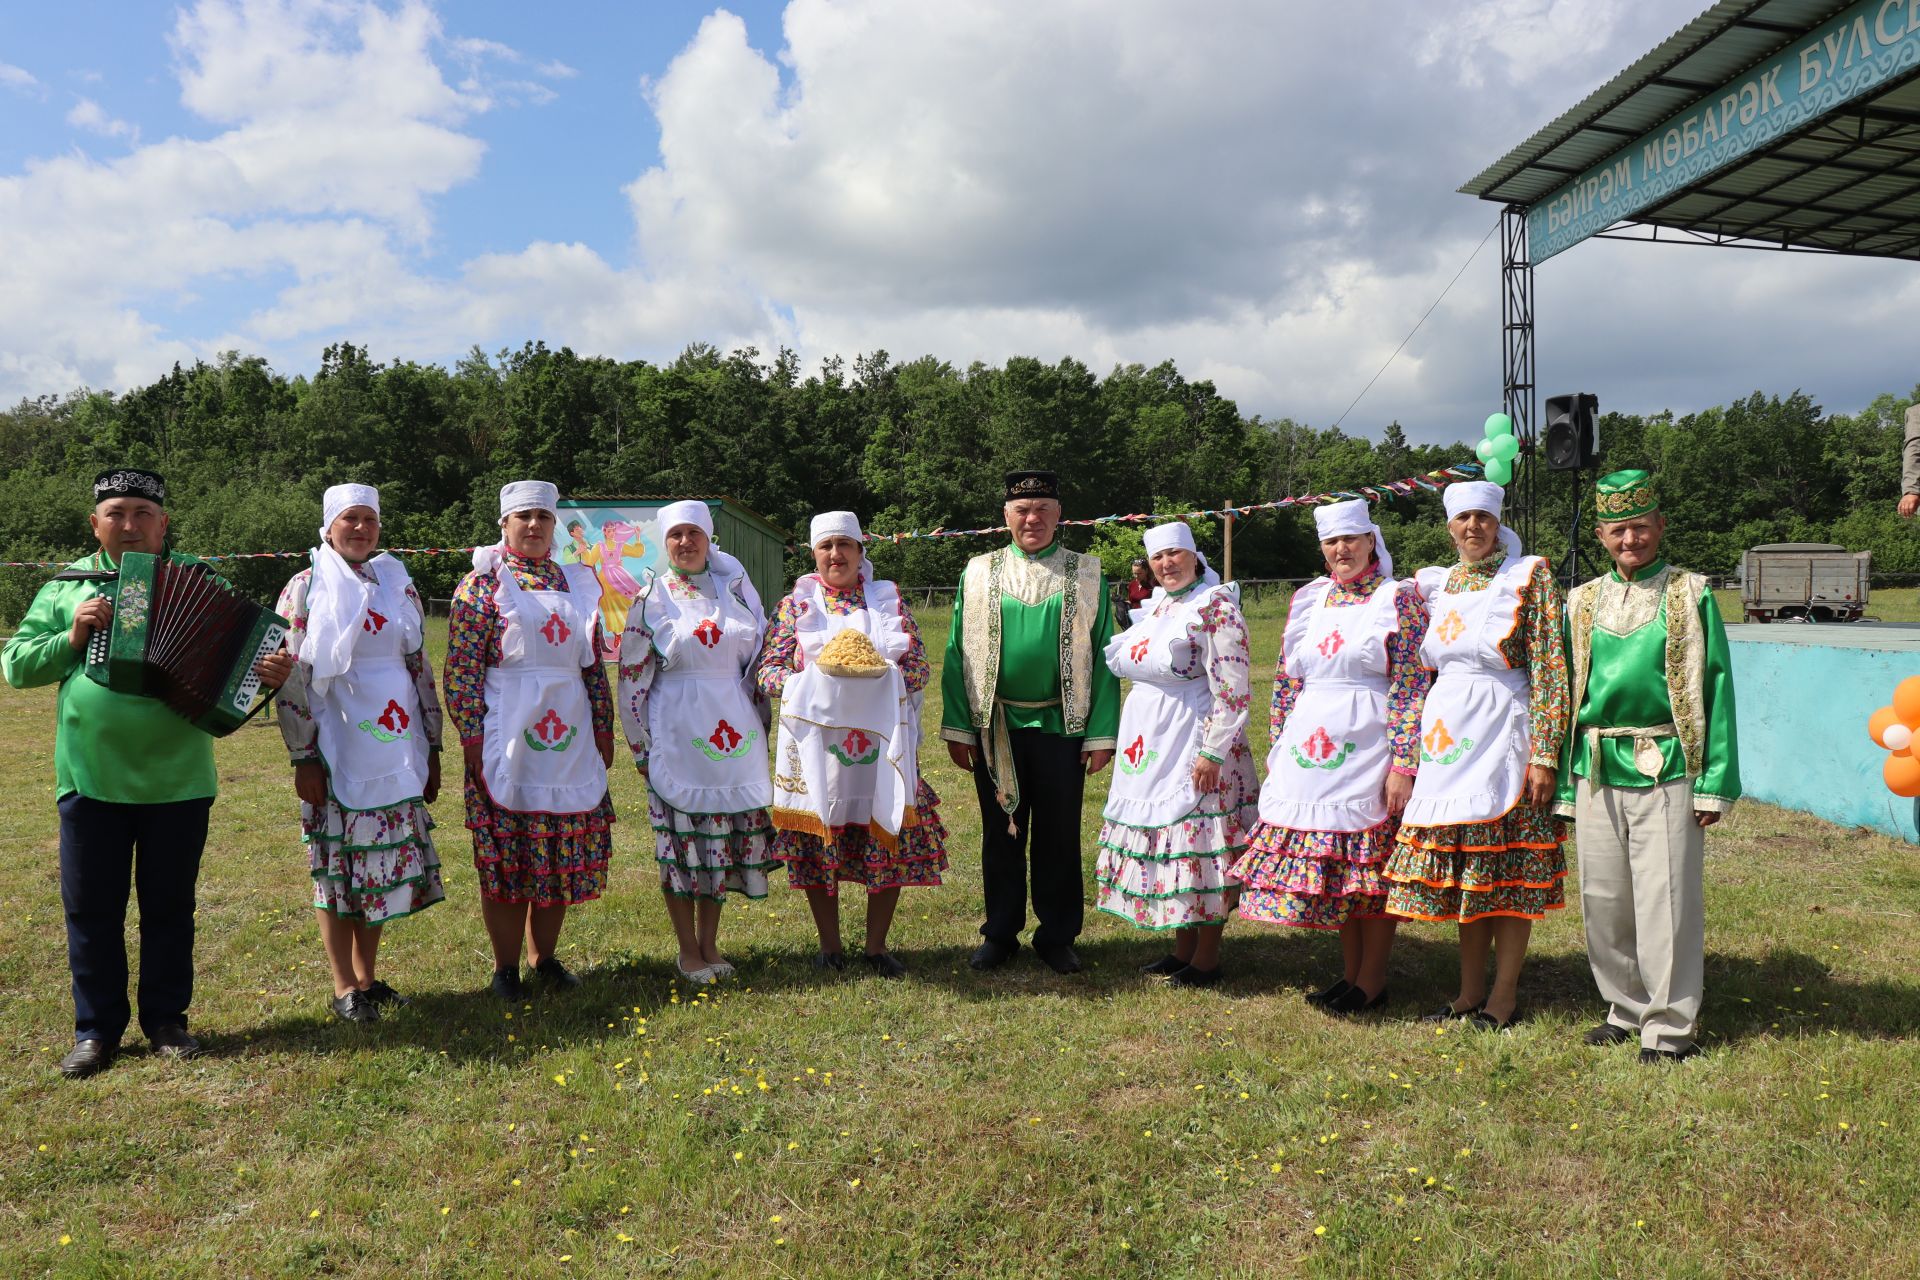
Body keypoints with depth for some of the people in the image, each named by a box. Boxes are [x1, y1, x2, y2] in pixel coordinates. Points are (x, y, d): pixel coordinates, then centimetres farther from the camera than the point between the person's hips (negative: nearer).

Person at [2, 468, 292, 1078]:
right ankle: (97, 1028, 23)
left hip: (178, 781, -1)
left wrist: (271, 671, -23)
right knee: (91, 910, 9)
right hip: (91, 780, 1)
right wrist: (72, 638, -13)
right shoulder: (66, 587, 6)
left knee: (169, 907, 11)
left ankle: (167, 1021, 25)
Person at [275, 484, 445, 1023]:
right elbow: (292, 677, -6)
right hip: (337, 749, -4)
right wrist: (303, 757, -12)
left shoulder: (399, 585, 10)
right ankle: (344, 987, 14)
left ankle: (368, 977, 22)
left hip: (395, 751, 4)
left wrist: (432, 749, 10)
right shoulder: (305, 588, -2)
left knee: (385, 860, 9)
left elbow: (421, 670, 12)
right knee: (337, 863, 2)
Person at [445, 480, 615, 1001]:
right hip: (507, 738, -4)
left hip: (570, 740, 5)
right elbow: (462, 669, -7)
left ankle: (545, 956, 23)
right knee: (506, 855, 1)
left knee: (562, 854, 8)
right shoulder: (481, 584, -1)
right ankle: (505, 967, 14)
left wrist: (604, 729, 11)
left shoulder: (576, 583, 13)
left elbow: (595, 664, 14)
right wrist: (471, 739, -13)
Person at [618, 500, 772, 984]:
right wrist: (640, 744, -4)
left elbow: (757, 659, 13)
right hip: (676, 732, -3)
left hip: (733, 729, 3)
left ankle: (709, 942, 21)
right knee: (680, 838, 1)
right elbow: (633, 676, 0)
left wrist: (758, 725, 11)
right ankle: (688, 949, 14)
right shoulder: (651, 598, 0)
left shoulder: (734, 589, 8)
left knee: (724, 833, 8)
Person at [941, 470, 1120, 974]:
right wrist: (957, 727, -1)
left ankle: (1057, 937, 22)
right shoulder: (979, 573, 5)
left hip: (1061, 725, -1)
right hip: (996, 727, 1)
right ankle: (1000, 934, 24)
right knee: (1001, 834, 10)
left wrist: (1101, 734, -5)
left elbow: (1102, 657, 2)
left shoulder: (1086, 575, 3)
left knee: (1059, 837, 7)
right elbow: (958, 653, 5)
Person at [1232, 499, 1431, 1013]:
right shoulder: (1308, 600, 12)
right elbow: (1286, 681, 15)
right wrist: (1279, 750, 11)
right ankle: (1350, 971, 22)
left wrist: (1403, 763, -15)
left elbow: (1412, 687, -9)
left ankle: (1372, 979, 13)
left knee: (1372, 861, 1)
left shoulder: (1399, 598, -3)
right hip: (1313, 749, 5)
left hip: (1369, 748, -5)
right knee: (1330, 860, 9)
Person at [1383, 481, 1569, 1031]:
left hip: (1503, 734, -5)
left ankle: (1504, 996, 12)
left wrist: (1544, 753, -14)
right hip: (1447, 738, 5)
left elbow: (1551, 670, -8)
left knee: (1509, 868, 1)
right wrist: (1413, 751, 12)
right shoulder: (1435, 584, 12)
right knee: (1459, 870, 9)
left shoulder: (1529, 577, -3)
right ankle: (1469, 991, 20)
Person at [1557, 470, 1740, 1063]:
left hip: (1666, 769, -4)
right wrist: (1564, 782, 9)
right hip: (1597, 771, 4)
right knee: (1604, 900, 9)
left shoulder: (1690, 594, 2)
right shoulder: (1582, 602, 11)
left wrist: (1715, 782, -7)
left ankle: (1671, 1024, 14)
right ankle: (1627, 1008, 26)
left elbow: (1716, 688, -1)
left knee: (1665, 900, 0)